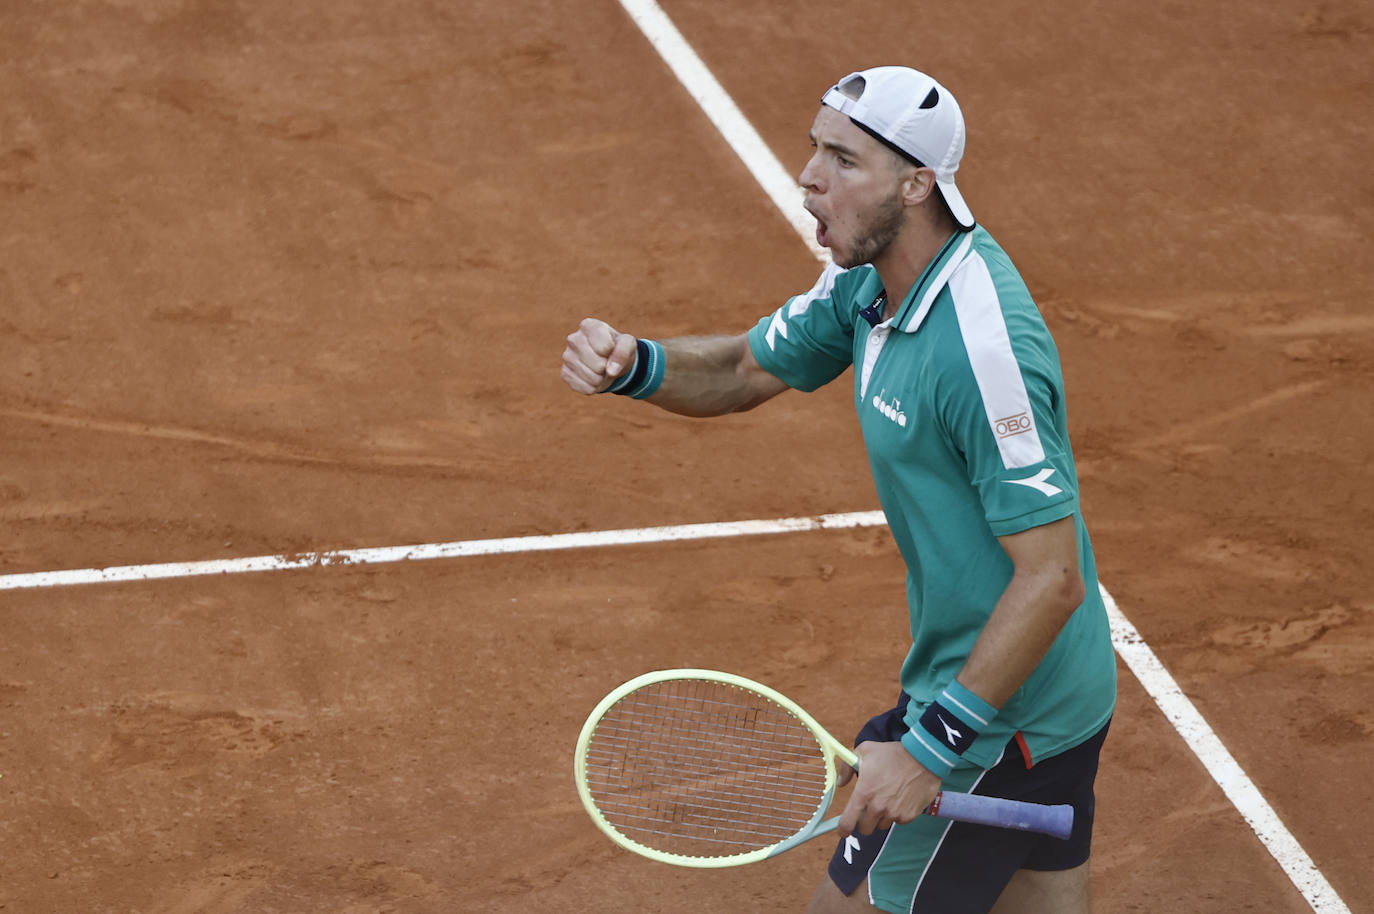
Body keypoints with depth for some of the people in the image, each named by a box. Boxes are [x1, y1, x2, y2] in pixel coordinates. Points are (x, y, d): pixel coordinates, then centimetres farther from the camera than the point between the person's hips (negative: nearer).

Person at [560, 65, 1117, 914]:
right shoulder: (870, 280, 0)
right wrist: (633, 364, -8)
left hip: (1000, 713, -9)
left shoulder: (982, 348, -29)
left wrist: (933, 745, -28)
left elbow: (1054, 578, -29)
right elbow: (746, 371, 14)